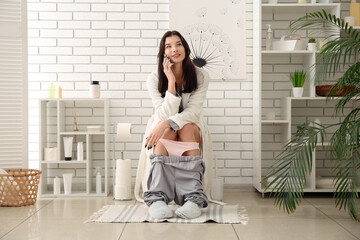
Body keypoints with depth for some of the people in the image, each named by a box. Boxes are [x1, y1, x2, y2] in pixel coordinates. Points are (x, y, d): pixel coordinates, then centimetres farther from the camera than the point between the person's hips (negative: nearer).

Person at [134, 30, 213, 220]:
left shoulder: (200, 76, -6)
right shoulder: (154, 79, -7)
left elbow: (193, 111, -18)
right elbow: (165, 115, -18)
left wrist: (166, 123, -33)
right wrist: (171, 81, -25)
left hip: (192, 131, 1)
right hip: (163, 132, 0)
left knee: (186, 127, -35)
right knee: (167, 132, -36)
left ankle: (194, 197, -47)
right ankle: (157, 197, -51)